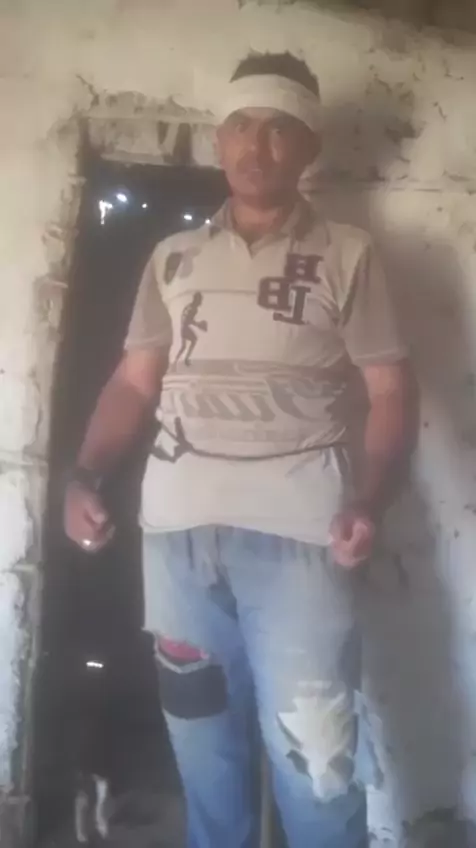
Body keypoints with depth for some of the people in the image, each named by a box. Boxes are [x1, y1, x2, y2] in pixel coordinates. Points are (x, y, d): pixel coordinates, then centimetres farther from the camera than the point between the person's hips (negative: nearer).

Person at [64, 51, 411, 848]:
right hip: (178, 524, 3)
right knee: (202, 744, 13)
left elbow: (389, 389, 3)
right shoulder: (173, 258, 16)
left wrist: (366, 500, -13)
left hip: (297, 526, -3)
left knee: (312, 753, -2)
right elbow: (133, 382, 13)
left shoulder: (346, 255, 8)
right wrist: (84, 475, -3)